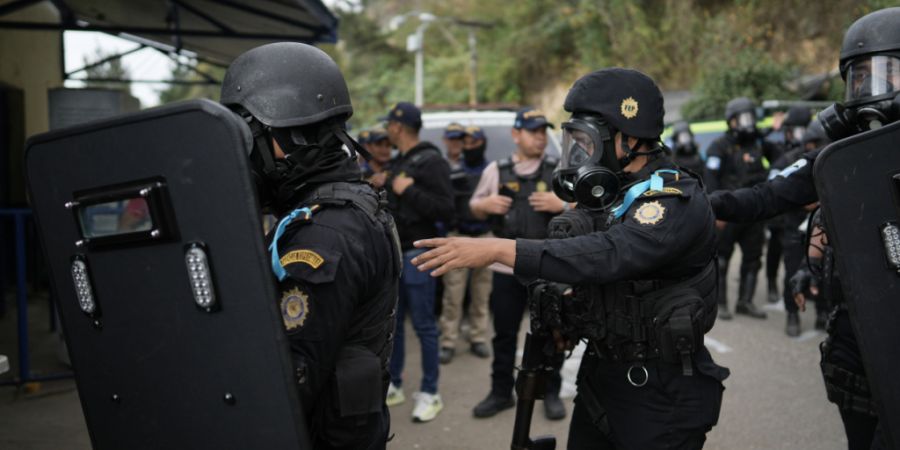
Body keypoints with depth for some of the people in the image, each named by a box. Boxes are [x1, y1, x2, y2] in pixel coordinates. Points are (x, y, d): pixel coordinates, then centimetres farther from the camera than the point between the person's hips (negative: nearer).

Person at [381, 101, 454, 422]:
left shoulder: (431, 161, -10)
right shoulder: (397, 162, 15)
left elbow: (446, 210, -19)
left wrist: (409, 191, -20)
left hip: (417, 253, -8)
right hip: (394, 252, 8)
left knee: (423, 325, -2)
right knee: (392, 322, 12)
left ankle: (429, 393, 7)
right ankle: (393, 386, 23)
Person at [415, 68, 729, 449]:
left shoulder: (678, 200, -19)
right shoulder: (610, 193, 8)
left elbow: (608, 255, -34)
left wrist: (497, 249, -38)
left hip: (661, 396, -7)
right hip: (601, 376, 7)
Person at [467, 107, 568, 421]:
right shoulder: (496, 171, 6)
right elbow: (475, 208, 15)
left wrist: (561, 205, -19)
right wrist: (485, 204, -7)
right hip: (506, 266, 2)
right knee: (504, 333, 11)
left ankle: (551, 393, 22)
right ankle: (501, 392, 24)